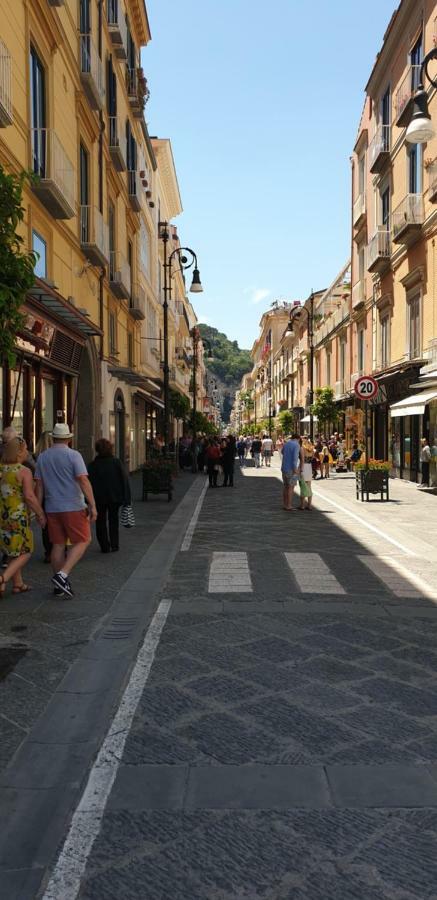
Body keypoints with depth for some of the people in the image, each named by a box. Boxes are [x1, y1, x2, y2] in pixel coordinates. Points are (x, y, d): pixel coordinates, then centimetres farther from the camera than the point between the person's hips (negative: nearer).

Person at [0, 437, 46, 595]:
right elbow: (29, 496, -19)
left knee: (14, 551, 19)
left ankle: (18, 584, 23)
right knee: (25, 552, 5)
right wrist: (41, 514, -10)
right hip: (18, 516, -7)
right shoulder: (24, 471, -14)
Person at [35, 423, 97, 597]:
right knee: (83, 540, 4)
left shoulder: (42, 457, 7)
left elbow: (39, 485, 8)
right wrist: (93, 506, -14)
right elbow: (83, 481, -15)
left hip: (52, 509, 5)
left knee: (58, 545, 11)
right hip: (73, 507, -5)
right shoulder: (73, 455, -8)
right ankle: (63, 574, -12)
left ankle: (59, 585, 16)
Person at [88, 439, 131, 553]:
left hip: (99, 498, -1)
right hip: (115, 497, 2)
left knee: (101, 522, 10)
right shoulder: (116, 462, -6)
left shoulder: (93, 465, -8)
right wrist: (126, 498, -2)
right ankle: (114, 545, 16)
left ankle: (104, 546, 8)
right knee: (113, 520, 16)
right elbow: (124, 480, -6)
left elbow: (89, 483, -6)